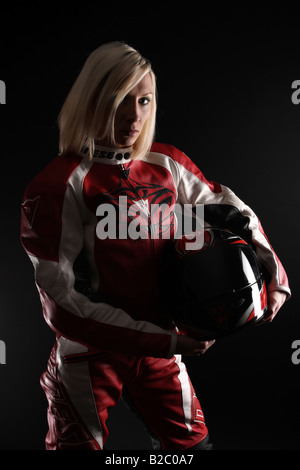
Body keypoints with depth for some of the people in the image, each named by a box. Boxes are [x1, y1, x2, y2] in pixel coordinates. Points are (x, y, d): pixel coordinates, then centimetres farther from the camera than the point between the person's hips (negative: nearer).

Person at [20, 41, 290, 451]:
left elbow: (230, 210, 13)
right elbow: (61, 303, -19)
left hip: (161, 345, 5)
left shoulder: (168, 165, -1)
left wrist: (273, 272, 3)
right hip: (91, 352, -4)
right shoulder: (59, 185, -16)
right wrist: (164, 343, -18)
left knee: (194, 442, 16)